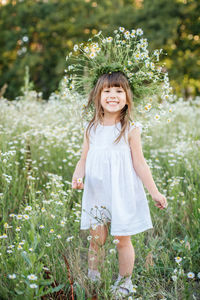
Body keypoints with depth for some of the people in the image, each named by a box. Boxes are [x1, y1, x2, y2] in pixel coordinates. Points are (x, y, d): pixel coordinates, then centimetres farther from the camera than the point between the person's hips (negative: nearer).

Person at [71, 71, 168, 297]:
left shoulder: (131, 129, -6)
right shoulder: (91, 128, 4)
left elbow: (139, 163, -3)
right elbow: (84, 159, 9)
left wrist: (154, 192, -3)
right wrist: (77, 177, -10)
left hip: (122, 192, -3)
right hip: (96, 192, 3)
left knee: (122, 240, 5)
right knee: (97, 238, 7)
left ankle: (124, 283, 23)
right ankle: (92, 280, 24)